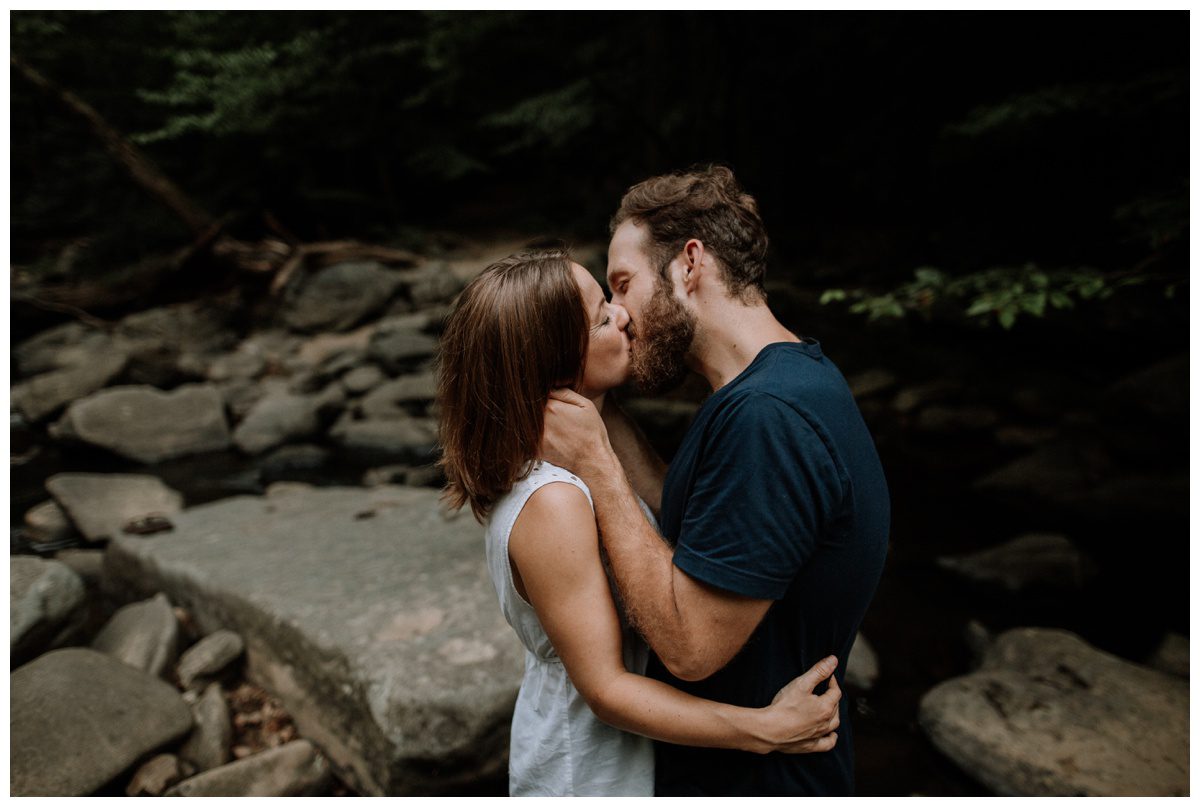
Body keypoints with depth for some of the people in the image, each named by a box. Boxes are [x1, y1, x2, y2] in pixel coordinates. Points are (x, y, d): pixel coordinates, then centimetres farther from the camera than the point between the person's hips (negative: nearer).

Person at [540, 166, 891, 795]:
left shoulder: (767, 418, -32)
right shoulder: (789, 379, 1)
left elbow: (690, 645, -29)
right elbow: (684, 526, 3)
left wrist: (594, 465, -24)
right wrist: (604, 418, -5)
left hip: (751, 780, -8)